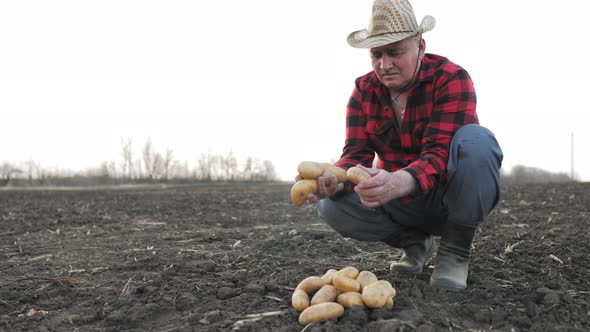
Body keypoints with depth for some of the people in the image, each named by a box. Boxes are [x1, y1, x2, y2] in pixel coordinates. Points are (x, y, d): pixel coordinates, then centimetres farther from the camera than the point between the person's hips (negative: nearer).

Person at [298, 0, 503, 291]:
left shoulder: (451, 78, -17)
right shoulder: (364, 91, -4)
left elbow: (440, 153, -29)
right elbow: (356, 155, -12)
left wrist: (397, 182, -51)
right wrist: (334, 179, -37)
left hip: (451, 198, -4)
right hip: (402, 205, 4)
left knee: (475, 139, -33)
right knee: (331, 205, -21)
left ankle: (456, 248, -15)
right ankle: (414, 241, 4)